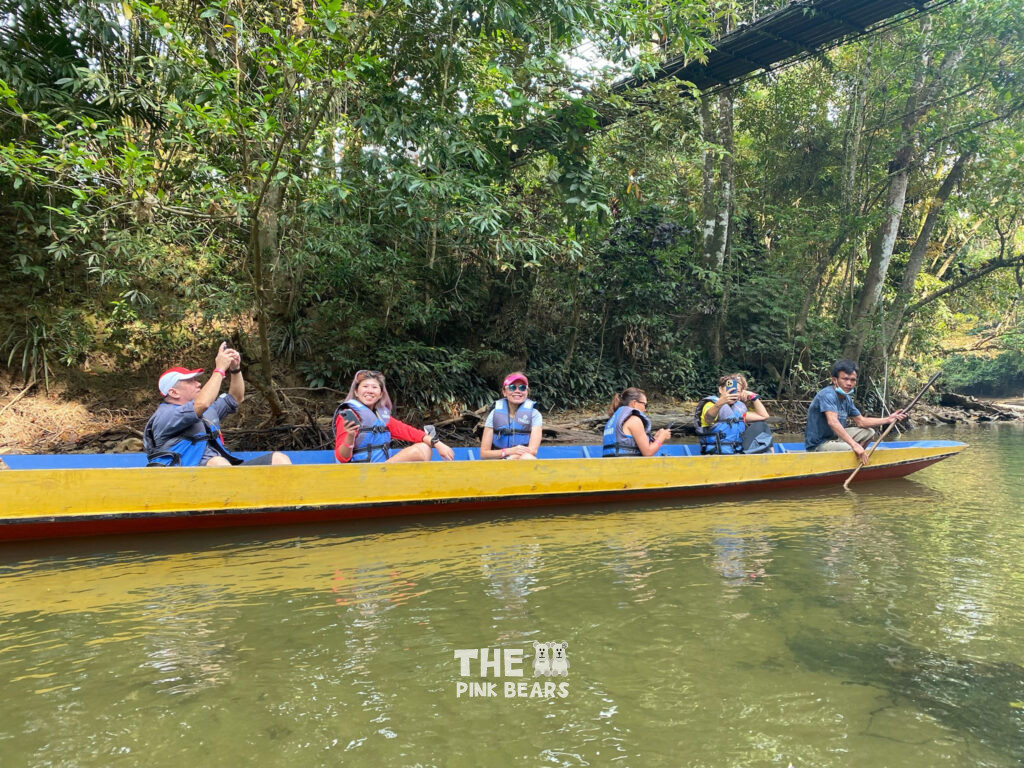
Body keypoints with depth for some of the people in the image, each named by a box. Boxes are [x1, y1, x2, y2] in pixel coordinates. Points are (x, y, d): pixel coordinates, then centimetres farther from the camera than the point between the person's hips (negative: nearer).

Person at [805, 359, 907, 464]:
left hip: (834, 437, 10)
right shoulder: (828, 395, -24)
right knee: (853, 450, -31)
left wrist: (888, 419, 5)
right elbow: (832, 422, -38)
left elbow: (861, 421, 16)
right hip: (818, 445, -10)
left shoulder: (847, 399, 8)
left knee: (869, 432, 14)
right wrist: (854, 445, -44)